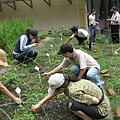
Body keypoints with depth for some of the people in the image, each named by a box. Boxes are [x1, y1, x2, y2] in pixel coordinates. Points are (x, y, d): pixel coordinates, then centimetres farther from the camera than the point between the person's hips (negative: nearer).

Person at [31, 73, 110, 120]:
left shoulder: (74, 92, -30)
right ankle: (85, 114, 18)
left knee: (71, 103, -24)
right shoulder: (68, 82, -4)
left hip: (102, 110, -9)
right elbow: (54, 92, 12)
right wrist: (39, 103, 16)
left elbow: (96, 100, -28)